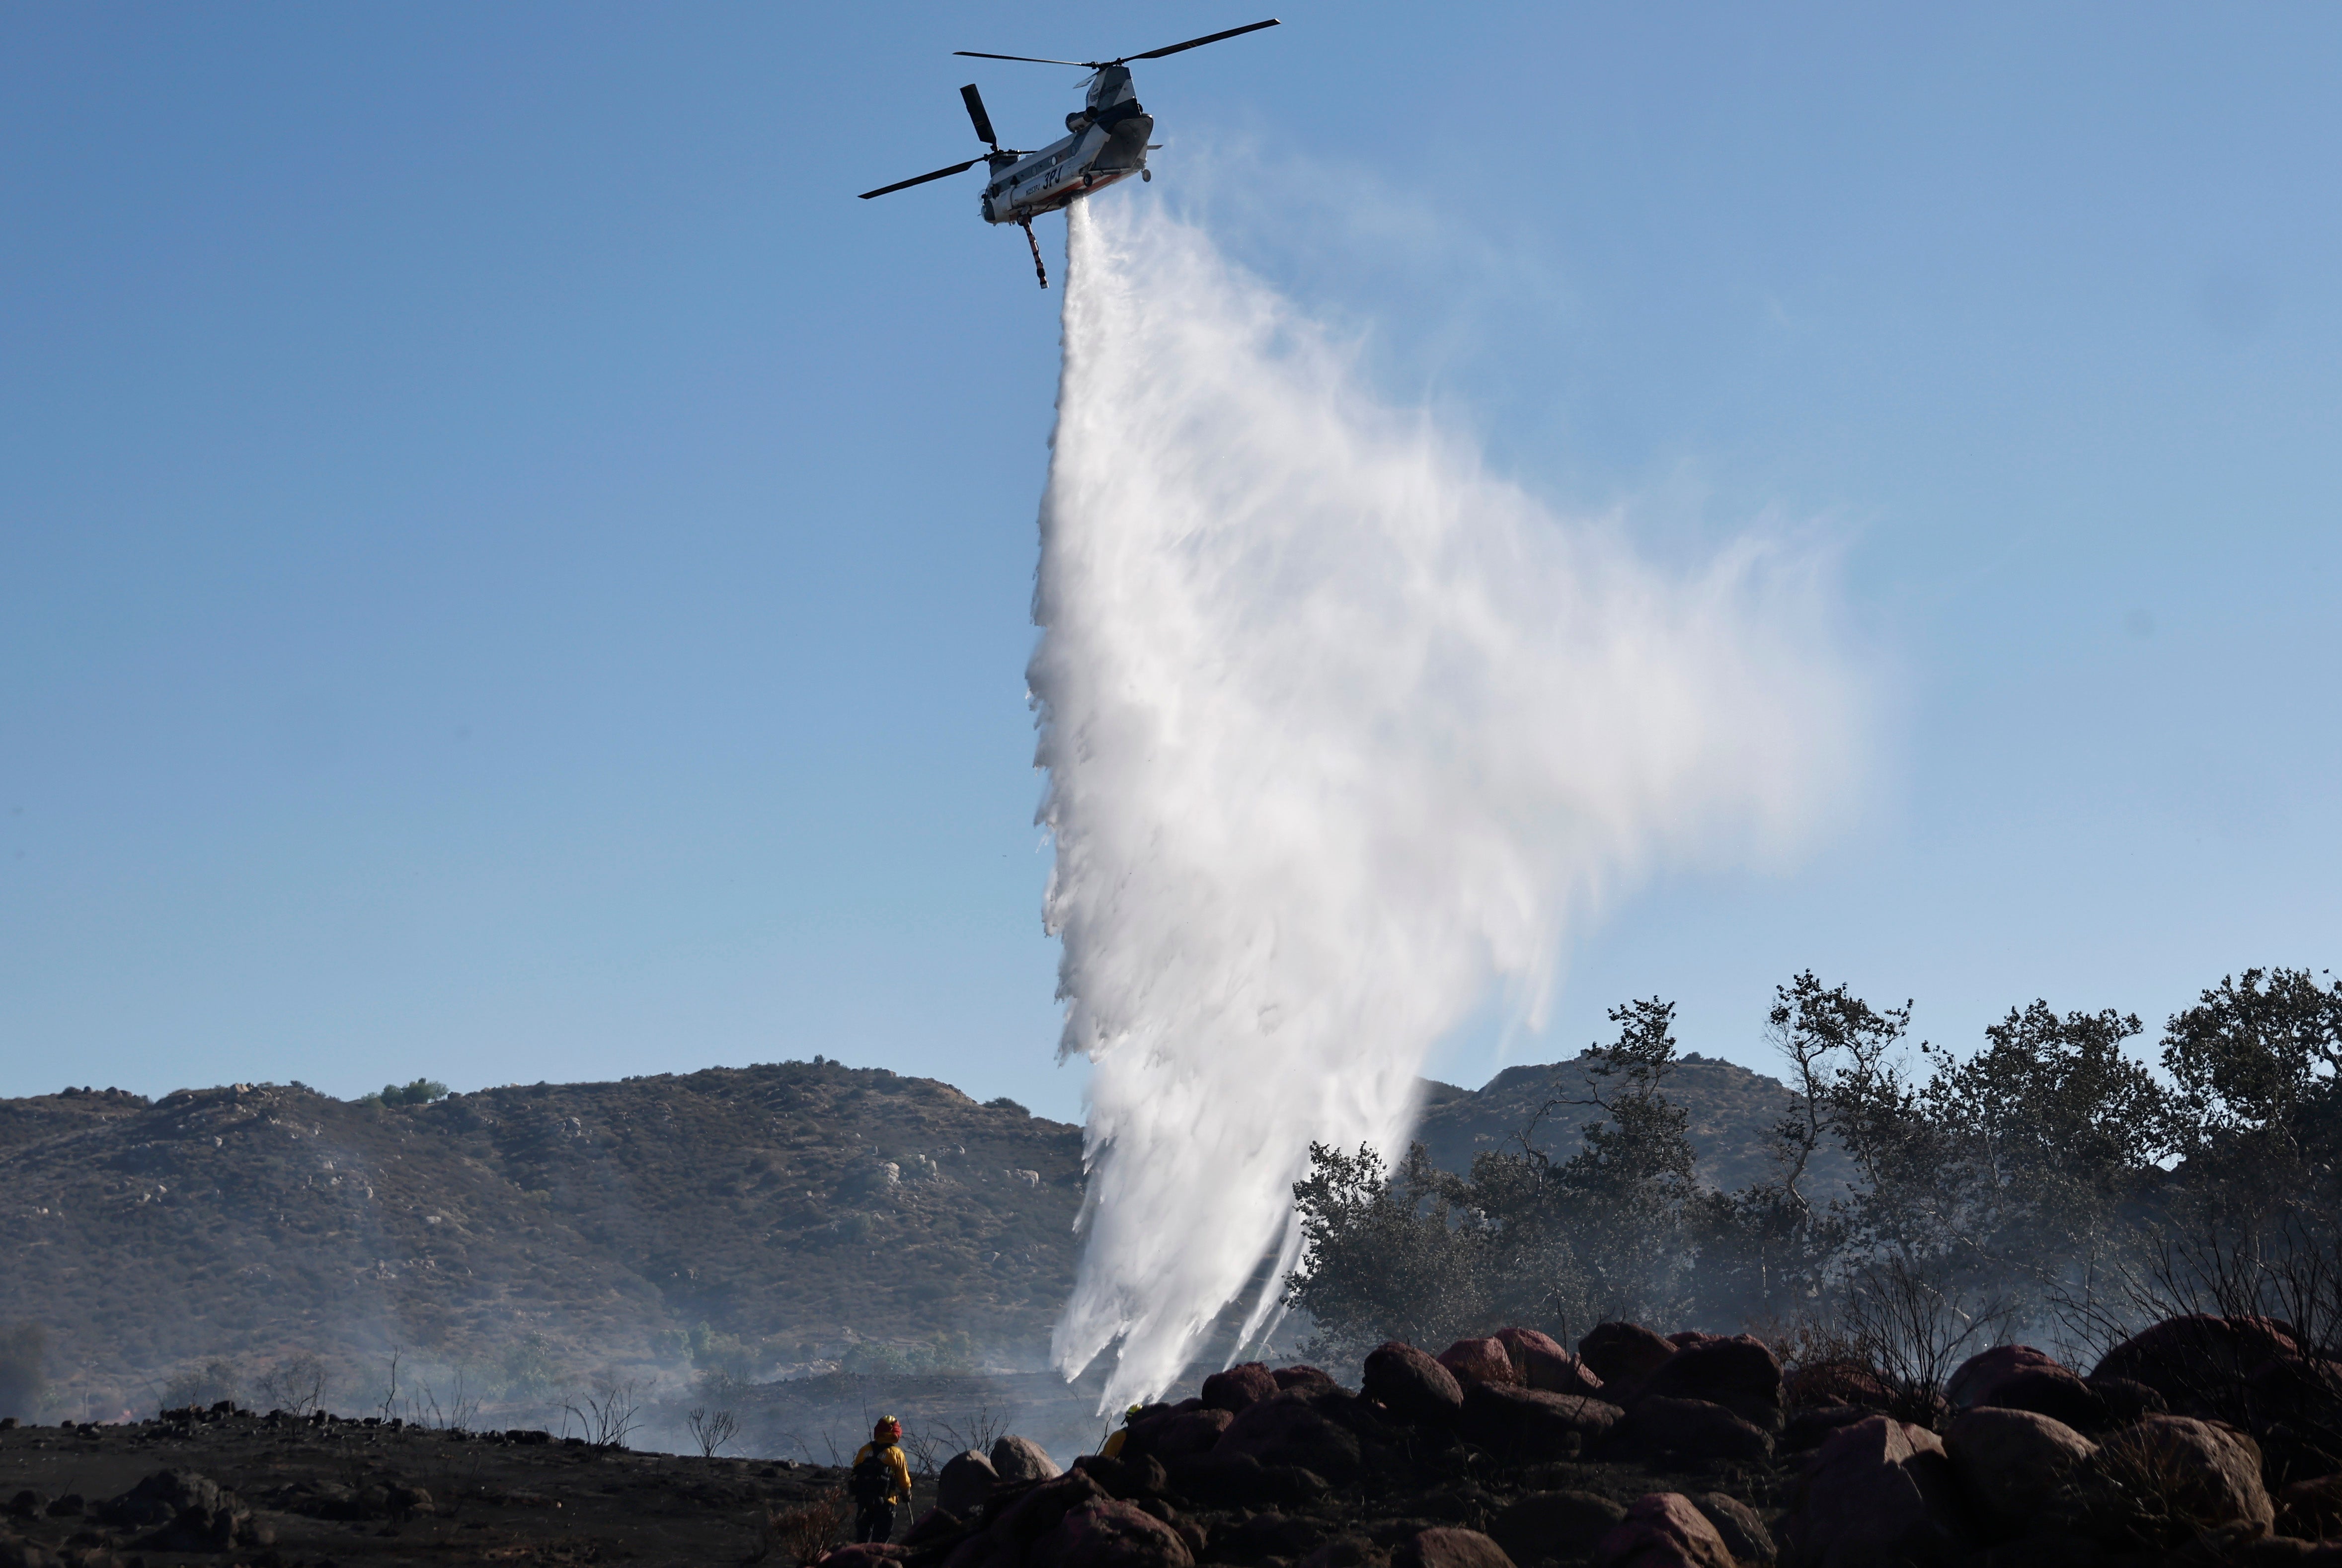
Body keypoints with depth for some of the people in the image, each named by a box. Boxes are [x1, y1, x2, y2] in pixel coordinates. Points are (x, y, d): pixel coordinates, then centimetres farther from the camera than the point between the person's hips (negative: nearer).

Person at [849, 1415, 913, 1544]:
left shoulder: (865, 1450, 4)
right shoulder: (896, 1454, -7)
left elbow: (854, 1474, 8)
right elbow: (904, 1480, -2)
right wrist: (907, 1494, 18)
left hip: (863, 1499, 3)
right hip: (885, 1503, -3)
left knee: (863, 1534, 14)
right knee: (881, 1537, 4)